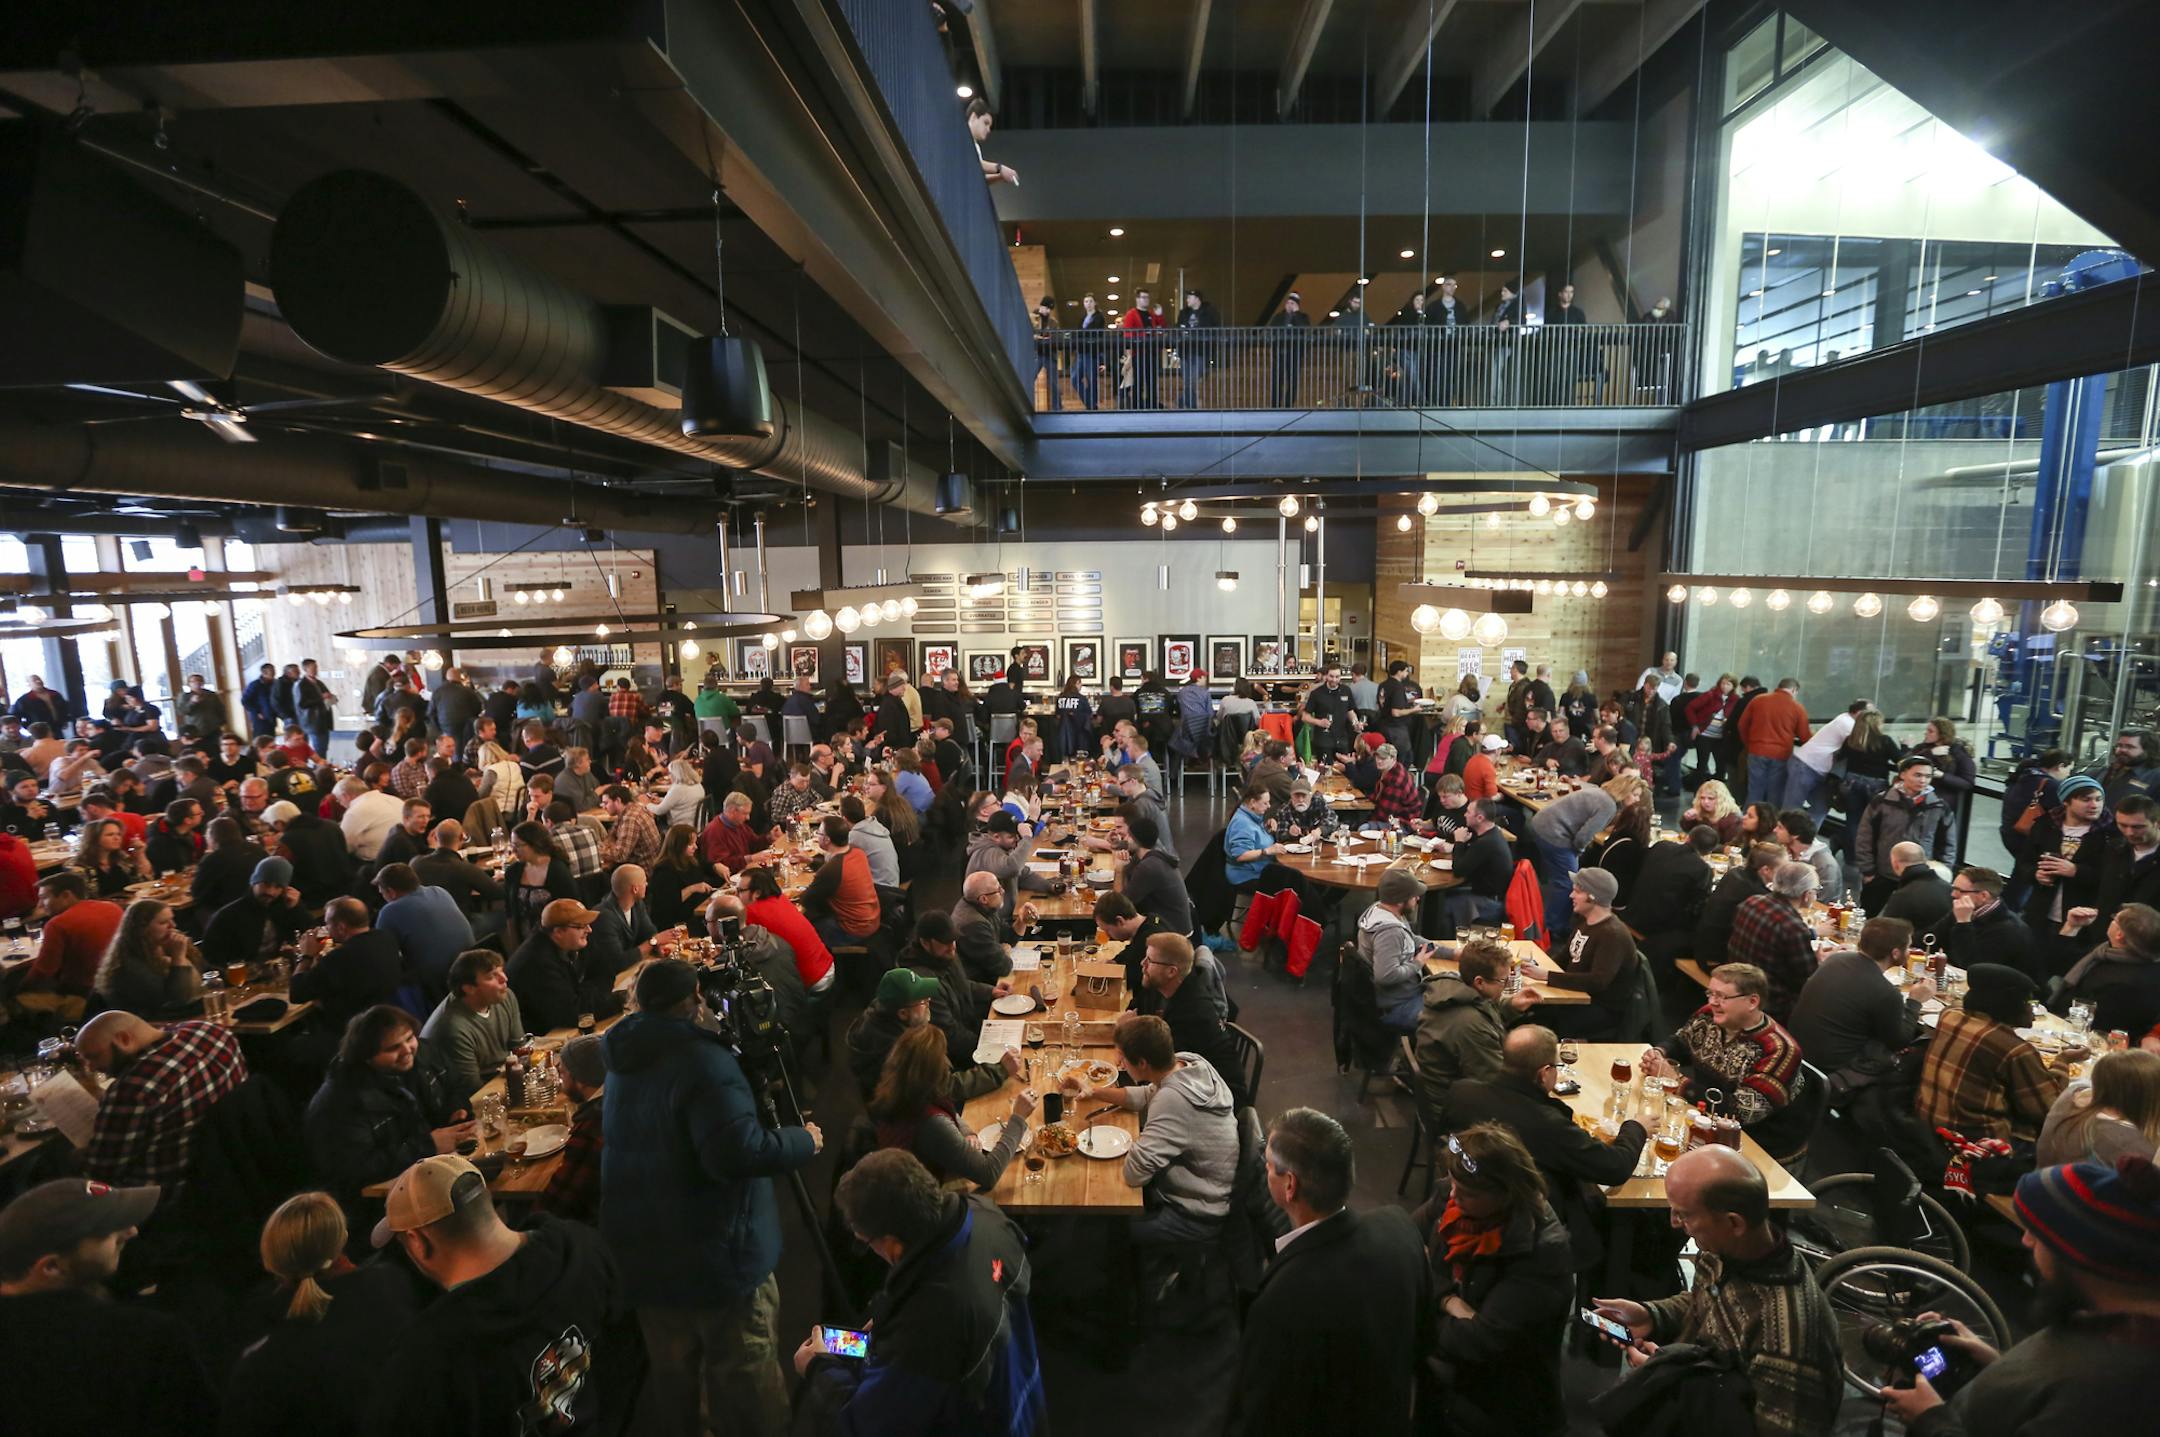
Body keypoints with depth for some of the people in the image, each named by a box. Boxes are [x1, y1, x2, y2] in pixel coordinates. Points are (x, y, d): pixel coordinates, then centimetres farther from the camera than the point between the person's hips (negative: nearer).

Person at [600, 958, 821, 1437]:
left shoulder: (626, 1062, 4)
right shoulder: (703, 1059, -23)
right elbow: (738, 1151, -32)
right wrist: (803, 1140, -16)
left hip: (643, 1253, 8)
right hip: (716, 1256, -8)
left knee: (669, 1381, 23)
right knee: (749, 1387, 8)